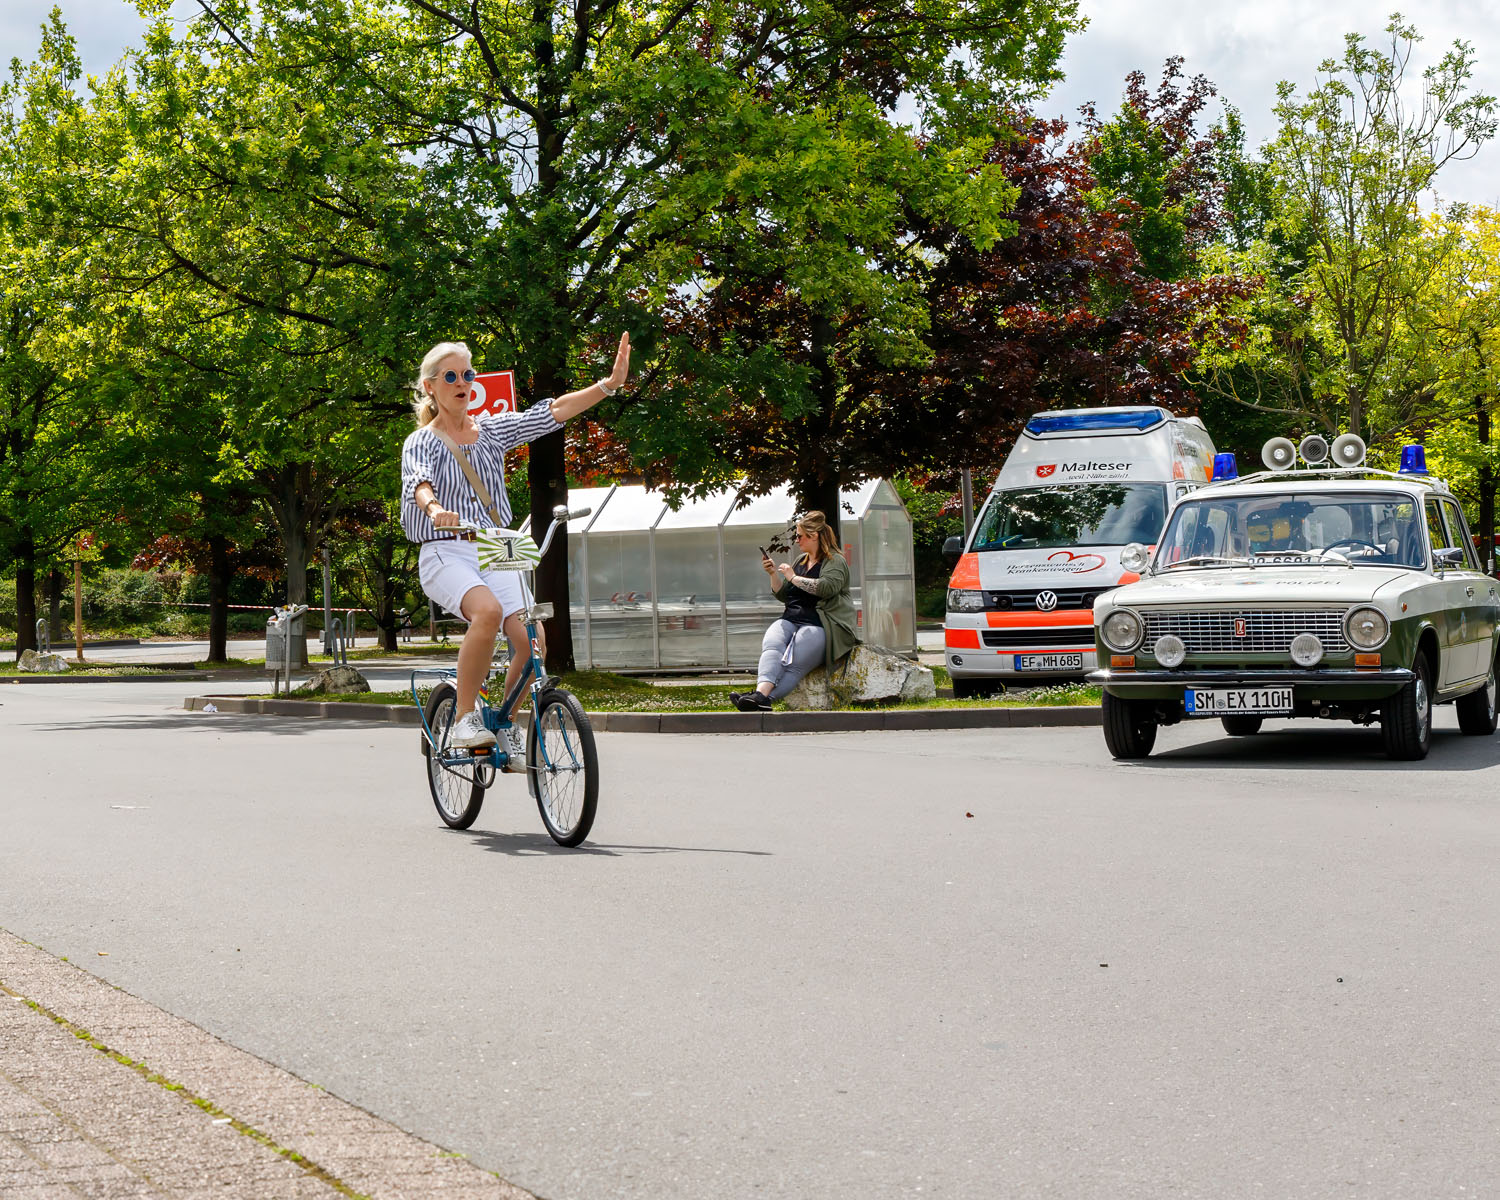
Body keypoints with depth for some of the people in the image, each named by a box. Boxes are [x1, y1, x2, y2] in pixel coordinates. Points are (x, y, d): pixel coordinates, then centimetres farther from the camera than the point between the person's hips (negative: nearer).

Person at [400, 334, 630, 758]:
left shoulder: (491, 429, 13)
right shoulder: (422, 441, 1)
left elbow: (550, 413, 5)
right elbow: (418, 481, -20)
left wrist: (610, 383, -7)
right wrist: (434, 508, -44)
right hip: (446, 554, -4)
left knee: (530, 641, -17)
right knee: (487, 611, -35)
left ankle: (506, 727, 10)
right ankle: (464, 719, -22)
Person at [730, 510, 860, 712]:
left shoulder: (835, 561, 2)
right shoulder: (801, 561, 25)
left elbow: (827, 587, -19)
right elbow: (783, 596, 28)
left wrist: (793, 577, -10)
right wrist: (773, 574, 11)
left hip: (818, 625, -6)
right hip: (791, 620, 6)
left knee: (794, 663, -30)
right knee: (771, 644, -28)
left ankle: (762, 697, -48)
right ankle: (762, 693, -51)